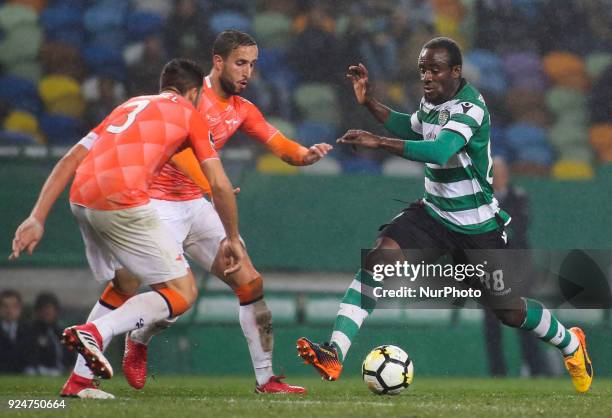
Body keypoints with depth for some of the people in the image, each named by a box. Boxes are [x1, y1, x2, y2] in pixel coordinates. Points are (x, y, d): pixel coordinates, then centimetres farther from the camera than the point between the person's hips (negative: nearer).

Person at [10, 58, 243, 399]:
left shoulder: (130, 106, 31)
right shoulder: (190, 114, 16)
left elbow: (70, 161, 22)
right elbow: (220, 185, 10)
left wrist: (38, 219, 18)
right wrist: (233, 239, 24)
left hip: (81, 199, 7)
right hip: (123, 201, -7)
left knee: (125, 285, 27)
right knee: (183, 293, 2)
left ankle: (80, 381, 20)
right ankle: (96, 332, -18)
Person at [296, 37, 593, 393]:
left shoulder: (470, 107, -24)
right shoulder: (431, 100, 0)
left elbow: (439, 150, -42)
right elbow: (412, 128, 24)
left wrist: (378, 142, -46)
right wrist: (369, 103, 11)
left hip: (478, 227, -6)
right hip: (435, 213, 6)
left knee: (509, 311, 6)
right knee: (379, 258, -21)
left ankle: (570, 343, 38)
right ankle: (335, 355, -28)